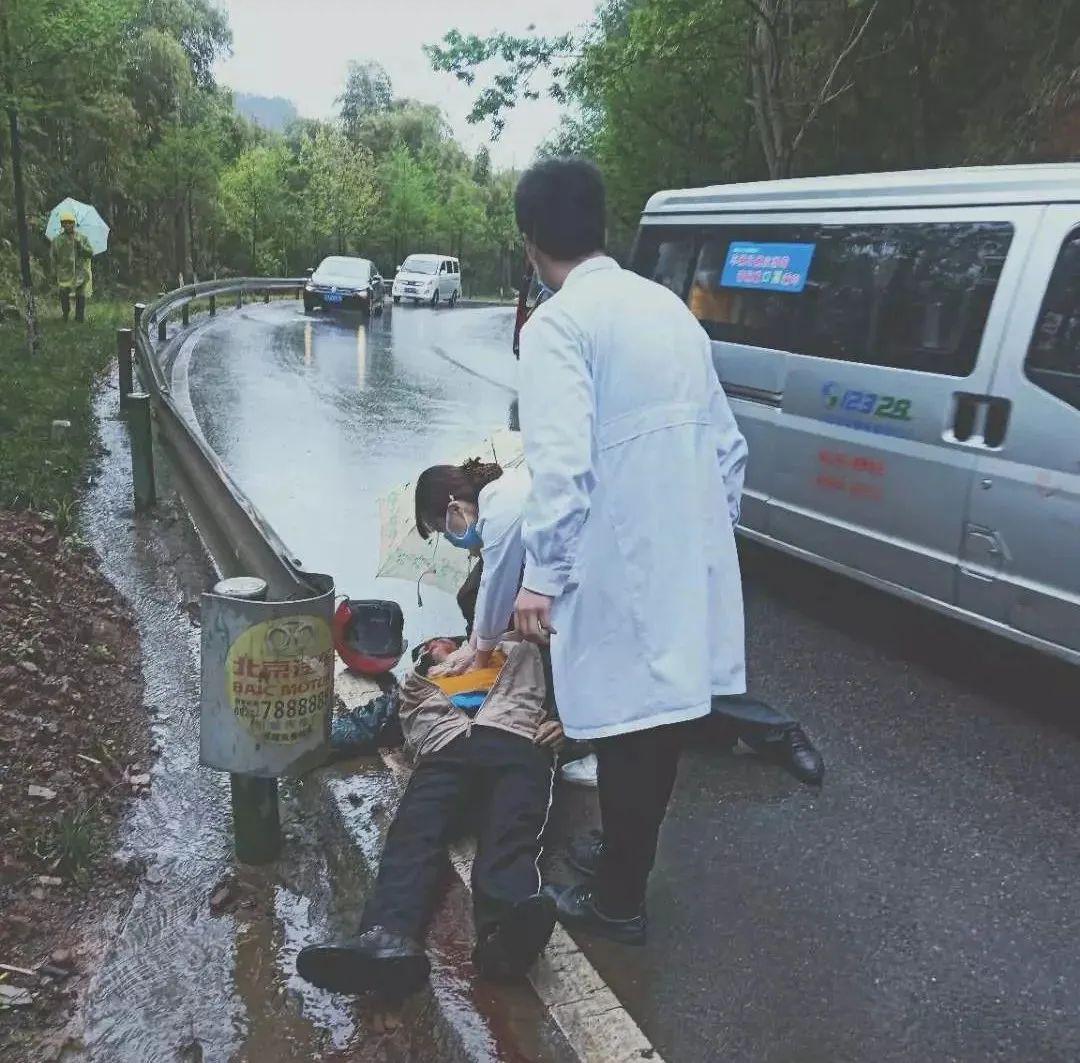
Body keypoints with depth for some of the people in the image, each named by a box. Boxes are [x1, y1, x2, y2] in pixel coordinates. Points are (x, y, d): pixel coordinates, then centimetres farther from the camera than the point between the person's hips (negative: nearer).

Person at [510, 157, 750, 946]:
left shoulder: (557, 324, -12)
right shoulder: (666, 305, 11)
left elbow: (562, 464, -23)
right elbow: (727, 443, 14)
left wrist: (541, 576, -17)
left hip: (620, 569, -7)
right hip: (691, 561, 8)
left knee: (628, 727, 6)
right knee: (660, 716, 20)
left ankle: (619, 903, 25)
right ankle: (628, 866, 41)